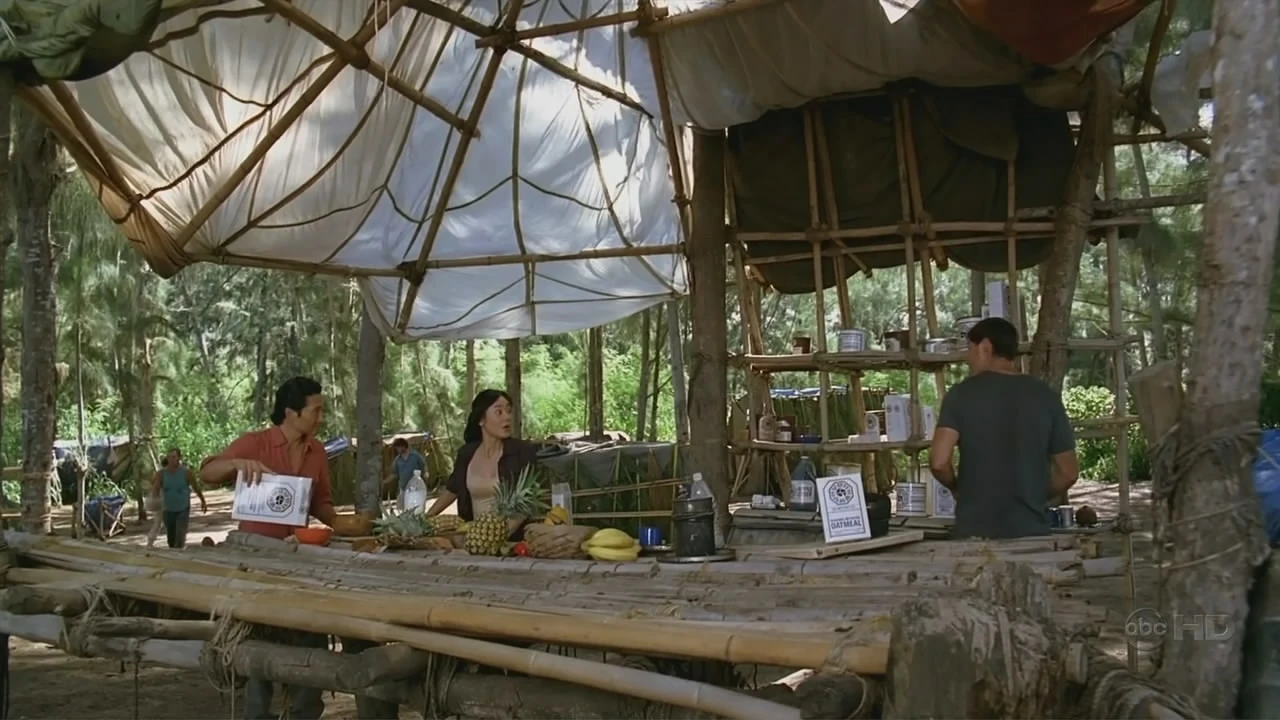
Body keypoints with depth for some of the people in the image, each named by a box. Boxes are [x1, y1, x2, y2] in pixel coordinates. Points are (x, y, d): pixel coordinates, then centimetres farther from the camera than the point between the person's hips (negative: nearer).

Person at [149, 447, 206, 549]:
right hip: (168, 510, 2)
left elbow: (196, 487, 1)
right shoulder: (161, 473, -15)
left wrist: (203, 502, 15)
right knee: (171, 540, 16)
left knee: (180, 538, -18)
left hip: (183, 510, -2)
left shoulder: (186, 472, -17)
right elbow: (154, 493, -19)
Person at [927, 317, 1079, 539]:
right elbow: (1068, 472, 6)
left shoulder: (962, 394, -4)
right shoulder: (1045, 396, 3)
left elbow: (939, 461, -12)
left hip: (975, 531, -2)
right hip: (1031, 530, 2)